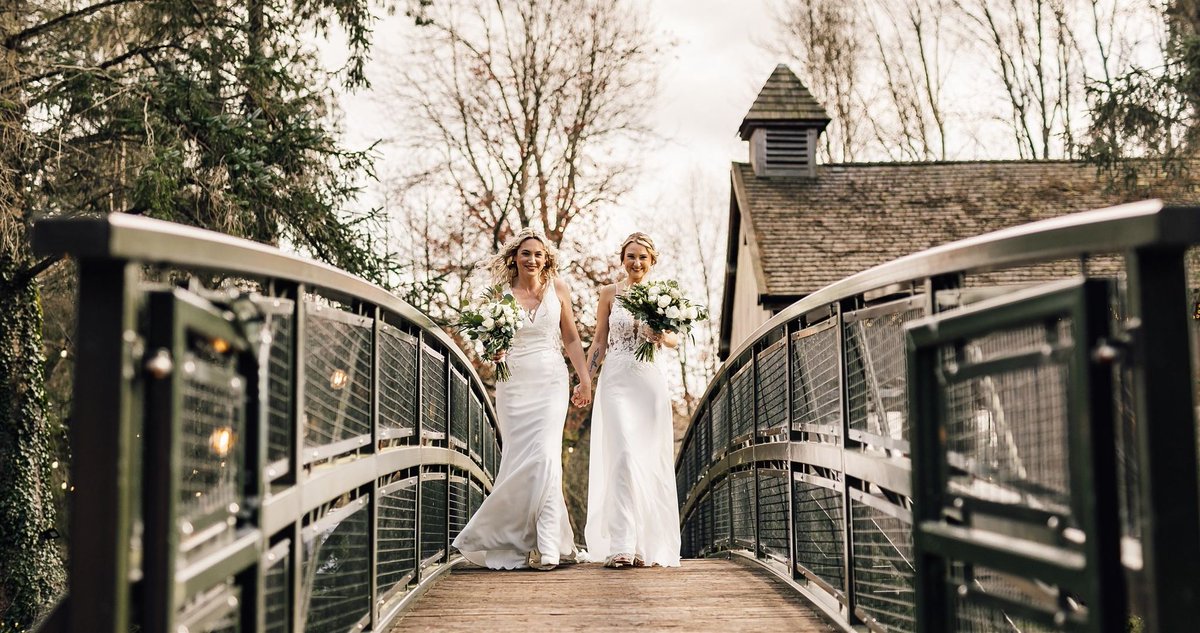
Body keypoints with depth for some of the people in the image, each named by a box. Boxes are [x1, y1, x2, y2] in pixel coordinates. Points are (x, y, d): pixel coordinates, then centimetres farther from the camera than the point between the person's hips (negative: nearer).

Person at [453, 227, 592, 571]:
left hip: (550, 381, 0)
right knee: (519, 459, 0)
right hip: (514, 383, 1)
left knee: (545, 456, -12)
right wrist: (492, 353, -13)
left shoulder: (557, 288, 5)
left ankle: (547, 545, -11)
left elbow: (571, 337, 12)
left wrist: (585, 377, 9)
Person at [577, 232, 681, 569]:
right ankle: (621, 546, -15)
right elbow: (599, 341, 10)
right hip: (617, 380, -1)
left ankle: (645, 544, 12)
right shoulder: (610, 293, 7)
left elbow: (675, 339, 11)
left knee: (649, 461, 2)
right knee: (623, 456, -14)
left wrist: (661, 336, -11)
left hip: (650, 382, 2)